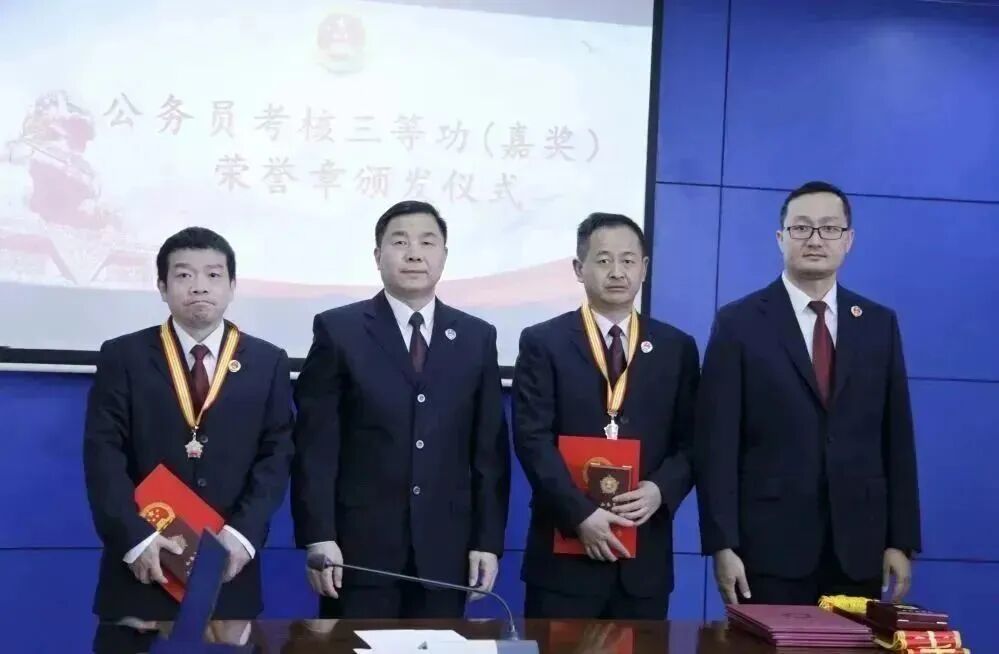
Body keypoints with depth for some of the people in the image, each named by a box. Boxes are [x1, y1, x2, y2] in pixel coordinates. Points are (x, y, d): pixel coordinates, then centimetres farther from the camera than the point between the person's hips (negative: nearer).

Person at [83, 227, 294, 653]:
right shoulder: (122, 356, 3)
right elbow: (103, 454, -4)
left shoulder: (267, 362, 7)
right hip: (142, 566, -1)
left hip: (228, 568, 1)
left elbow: (276, 455, 1)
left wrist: (245, 533, -12)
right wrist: (134, 538, -16)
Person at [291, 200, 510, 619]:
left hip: (445, 549, 3)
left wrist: (488, 540, 2)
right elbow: (315, 444, -3)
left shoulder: (477, 338, 9)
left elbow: (490, 449, 7)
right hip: (358, 546, -2)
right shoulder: (338, 330, 0)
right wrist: (318, 537, -10)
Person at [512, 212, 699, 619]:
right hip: (564, 553, -2)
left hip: (645, 557, 3)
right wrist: (581, 513, -17)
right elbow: (533, 440, -8)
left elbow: (691, 442, 8)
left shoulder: (677, 348, 10)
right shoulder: (543, 342, 1)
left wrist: (661, 490, -11)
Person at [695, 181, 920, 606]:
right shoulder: (739, 323, -1)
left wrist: (901, 540, 4)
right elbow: (717, 442, -5)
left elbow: (896, 437, 9)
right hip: (768, 546, -3)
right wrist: (722, 544, -10)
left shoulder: (879, 324, 9)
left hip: (858, 547, 3)